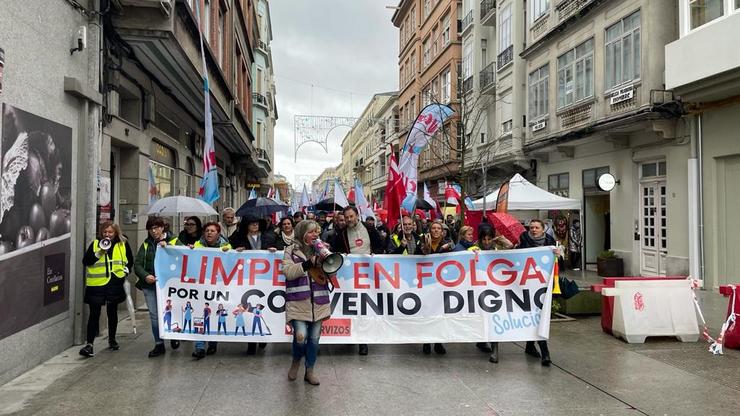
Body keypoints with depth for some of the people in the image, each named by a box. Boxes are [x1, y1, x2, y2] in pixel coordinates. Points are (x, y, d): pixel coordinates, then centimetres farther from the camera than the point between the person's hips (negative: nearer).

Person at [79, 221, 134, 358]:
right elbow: (85, 261, -4)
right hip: (96, 284, -2)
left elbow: (130, 261, 18)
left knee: (112, 312, 14)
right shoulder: (95, 243, 2)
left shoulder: (123, 244, 5)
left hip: (115, 284, 2)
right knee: (94, 313, -6)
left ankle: (112, 340, 30)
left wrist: (126, 270, 3)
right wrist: (99, 253, -17)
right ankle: (89, 344, -4)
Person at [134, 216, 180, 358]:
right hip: (150, 284, 3)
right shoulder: (146, 244, 10)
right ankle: (159, 345, 16)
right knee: (154, 315, 5)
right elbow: (137, 264, 5)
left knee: (169, 311, -2)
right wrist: (145, 276, -13)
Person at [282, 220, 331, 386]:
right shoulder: (291, 250, 4)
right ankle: (296, 361, 18)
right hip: (298, 301, -3)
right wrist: (308, 263, -17)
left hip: (318, 302, 4)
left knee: (314, 338, 7)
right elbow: (288, 272, -10)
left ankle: (309, 371, 24)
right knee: (301, 336, -14)